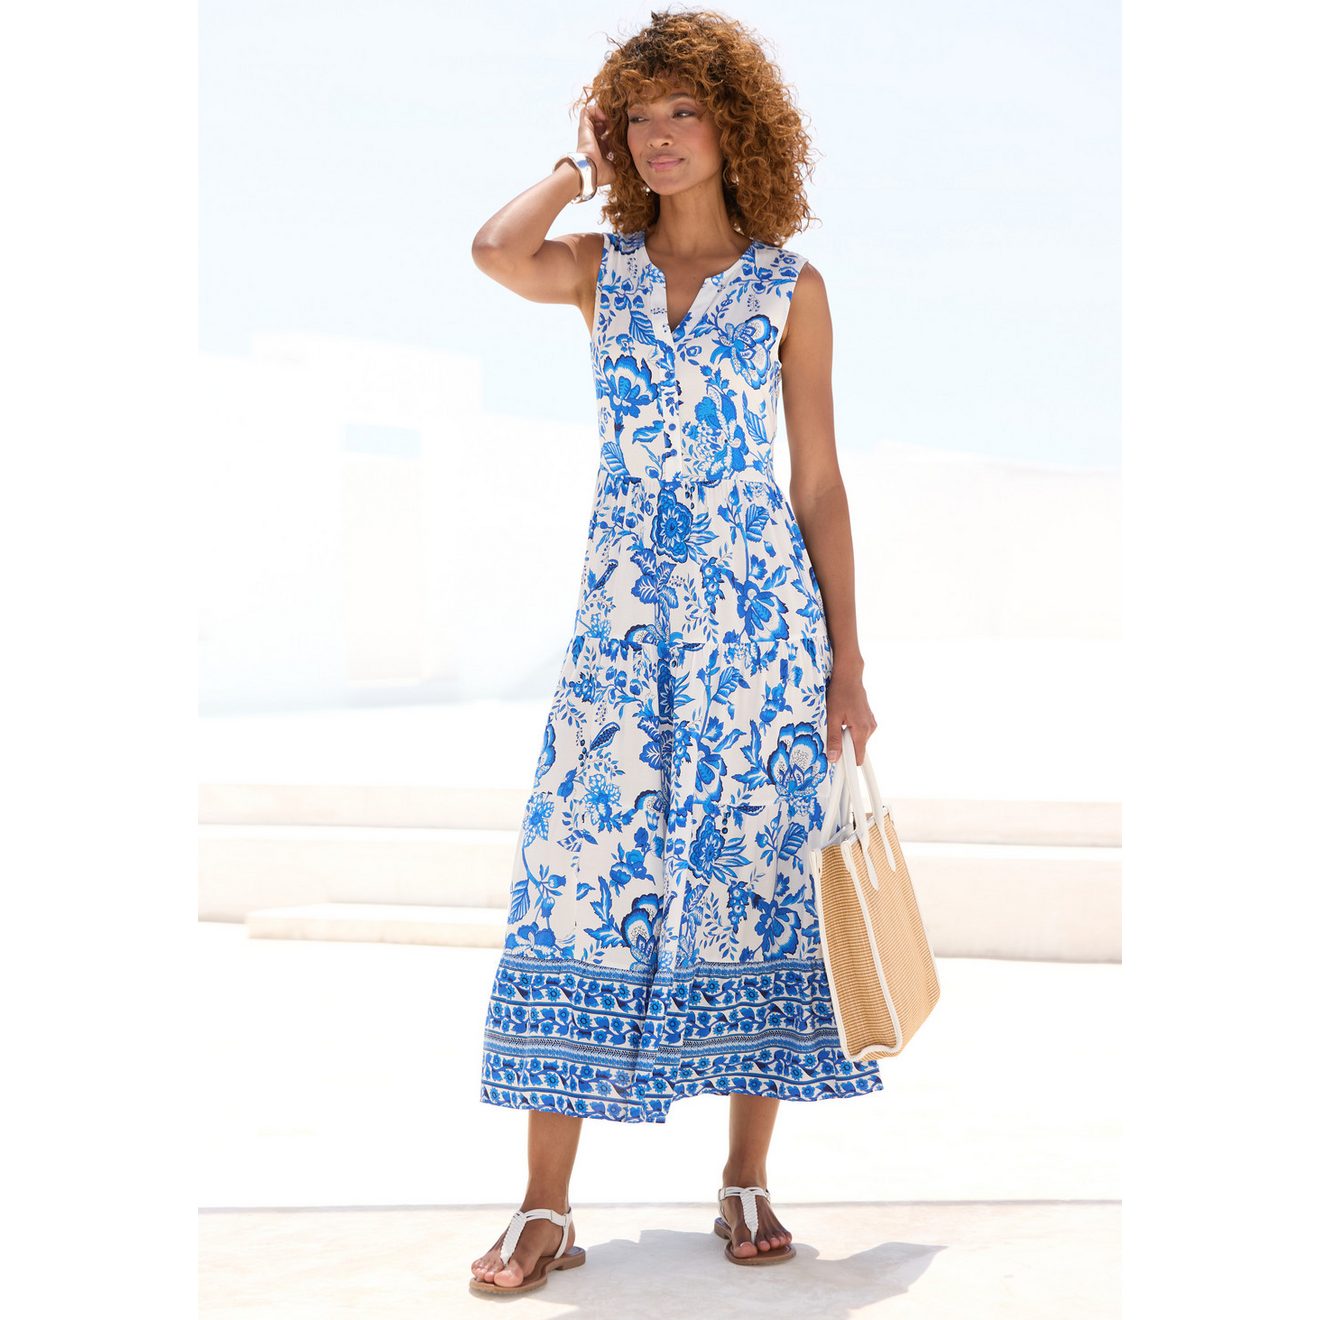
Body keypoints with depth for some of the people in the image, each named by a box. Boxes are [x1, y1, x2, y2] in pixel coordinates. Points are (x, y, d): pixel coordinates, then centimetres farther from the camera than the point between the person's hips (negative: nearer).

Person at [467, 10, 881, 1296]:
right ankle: (546, 1207, 2)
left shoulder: (788, 286, 5)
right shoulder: (601, 269, 7)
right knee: (577, 886, -5)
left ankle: (747, 1178, 19)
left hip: (761, 617, 0)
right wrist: (581, 165, 1)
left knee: (755, 890, 4)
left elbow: (820, 484, 4)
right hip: (626, 620, 1)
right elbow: (496, 247, -17)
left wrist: (845, 661, 1)